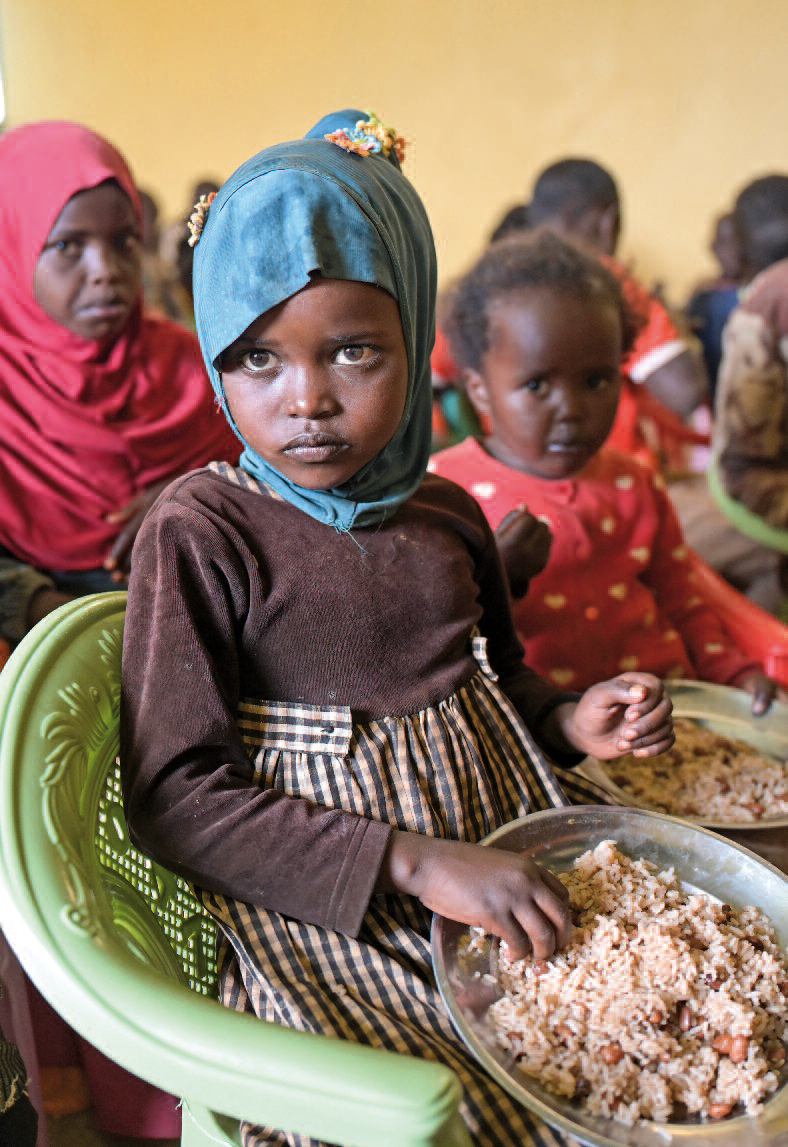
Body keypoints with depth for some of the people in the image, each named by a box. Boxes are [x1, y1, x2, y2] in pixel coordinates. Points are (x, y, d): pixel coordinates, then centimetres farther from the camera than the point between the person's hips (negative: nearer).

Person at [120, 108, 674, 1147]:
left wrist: (570, 720, -2)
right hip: (330, 923, -5)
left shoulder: (445, 518, 3)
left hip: (505, 860, 6)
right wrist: (412, 861, -23)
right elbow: (174, 796, -17)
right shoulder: (202, 533, -14)